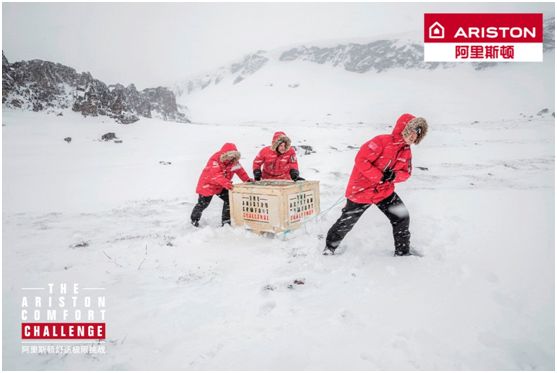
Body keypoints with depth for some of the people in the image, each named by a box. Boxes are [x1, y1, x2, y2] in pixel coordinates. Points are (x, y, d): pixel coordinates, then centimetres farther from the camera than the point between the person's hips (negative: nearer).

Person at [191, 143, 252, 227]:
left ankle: (226, 221, 8)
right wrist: (225, 182, -58)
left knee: (229, 200, -6)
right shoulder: (215, 160, -31)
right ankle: (194, 219, 29)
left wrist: (247, 180, -25)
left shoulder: (234, 161, -10)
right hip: (208, 184, -6)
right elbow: (216, 174, -43)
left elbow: (240, 170, -8)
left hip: (221, 186, 6)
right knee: (203, 204, 4)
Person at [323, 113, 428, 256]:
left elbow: (406, 172, 6)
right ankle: (330, 247, 32)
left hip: (385, 191, 6)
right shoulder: (383, 141, -22)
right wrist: (380, 176, -26)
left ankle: (403, 252, 15)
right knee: (346, 223, 8)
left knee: (402, 218, -4)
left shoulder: (406, 152, 1)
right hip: (362, 190, -6)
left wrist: (394, 176, -17)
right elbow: (361, 160, -26)